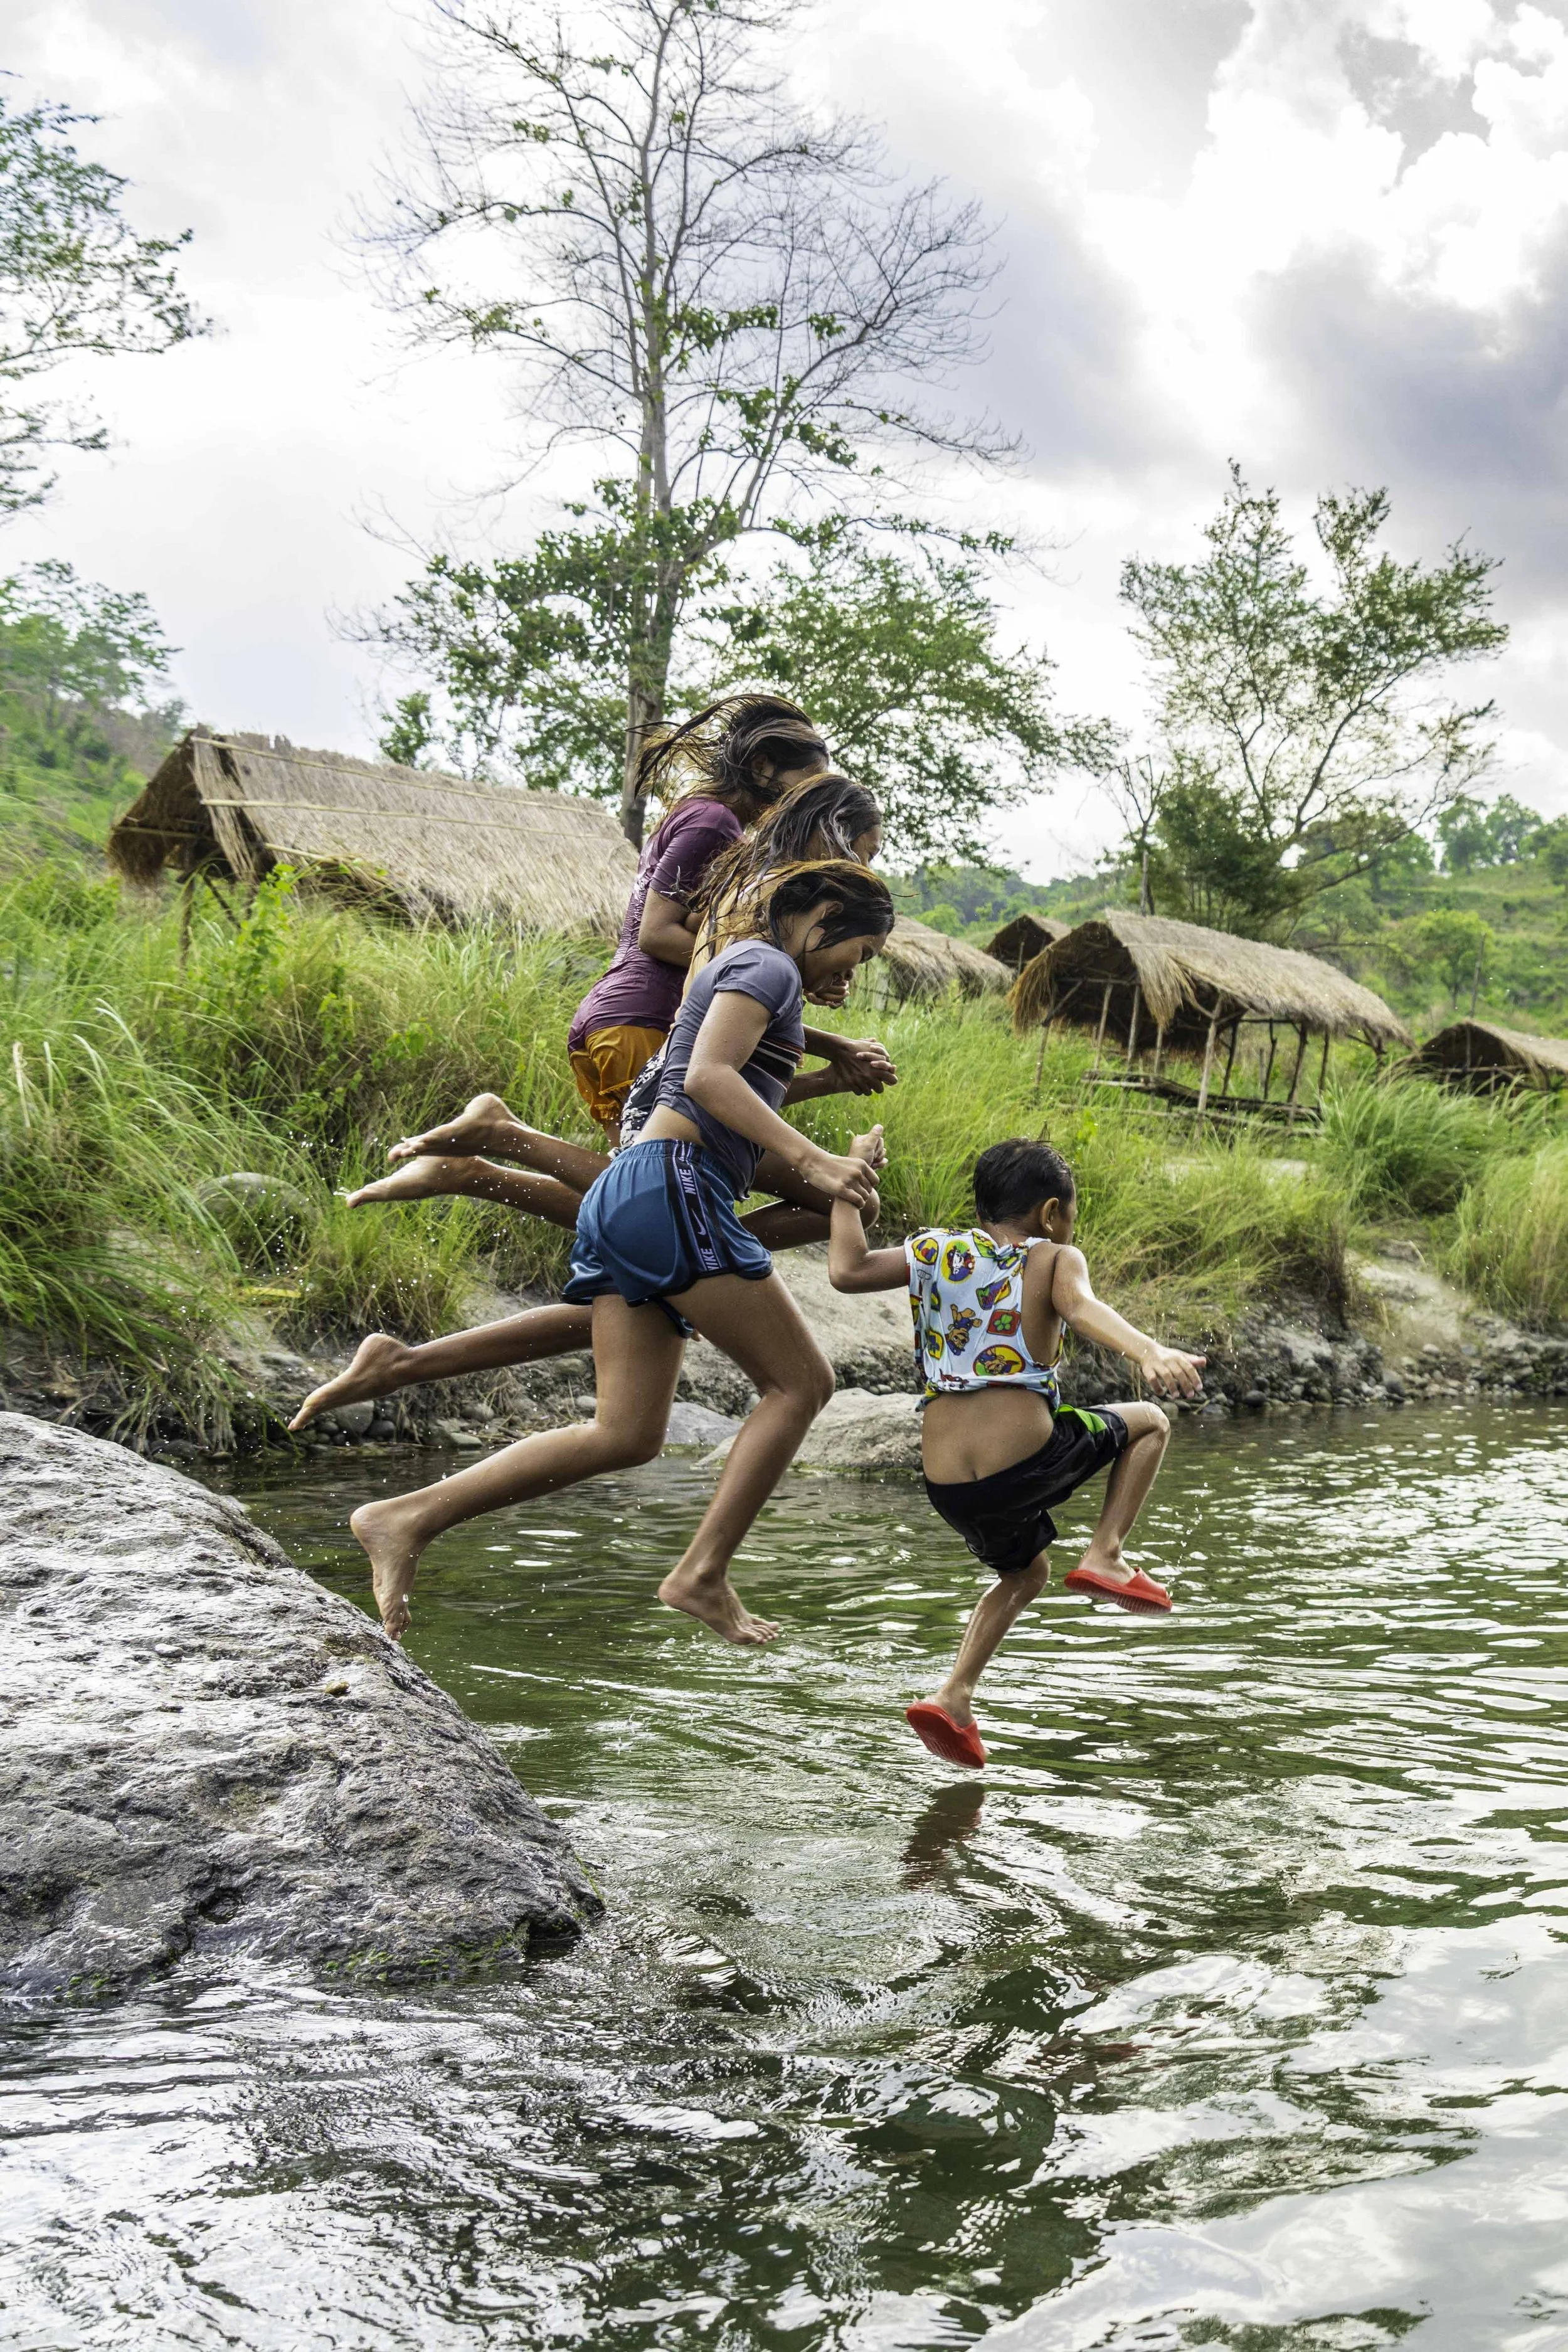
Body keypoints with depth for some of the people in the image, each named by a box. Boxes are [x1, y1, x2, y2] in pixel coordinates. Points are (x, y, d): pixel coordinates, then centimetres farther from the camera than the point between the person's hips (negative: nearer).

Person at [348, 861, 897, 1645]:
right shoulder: (767, 966, 0)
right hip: (671, 1186, -10)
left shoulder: (736, 970, 30)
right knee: (800, 1381, -3)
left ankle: (406, 1518, -3)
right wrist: (811, 1160, -23)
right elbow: (706, 1077, -16)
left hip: (623, 1197, 10)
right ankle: (703, 1573, -7)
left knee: (625, 1434, 2)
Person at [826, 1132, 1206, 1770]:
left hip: (950, 1492, 5)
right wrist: (1148, 1352, -37)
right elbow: (1082, 1309, -20)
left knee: (1025, 1571, 33)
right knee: (1149, 1423, 23)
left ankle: (954, 1696, 14)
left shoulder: (936, 1250, 11)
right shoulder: (1054, 1260, 3)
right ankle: (1104, 1557, 7)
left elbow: (847, 1271, -2)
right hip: (1031, 1460, -4)